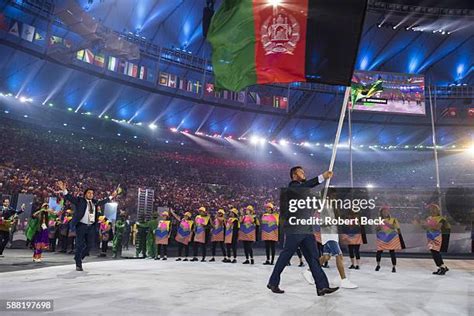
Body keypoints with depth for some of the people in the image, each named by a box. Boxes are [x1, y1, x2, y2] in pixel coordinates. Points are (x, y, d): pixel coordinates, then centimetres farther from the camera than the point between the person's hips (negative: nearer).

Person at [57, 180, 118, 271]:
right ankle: (78, 265, 10)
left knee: (89, 245, 10)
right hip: (81, 226, -5)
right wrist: (64, 190, -28)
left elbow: (102, 202, 30)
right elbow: (69, 197, -12)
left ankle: (78, 258, 33)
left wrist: (111, 196, 35)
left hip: (91, 227, 5)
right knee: (80, 245, 0)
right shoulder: (79, 200, -1)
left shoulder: (94, 202, 13)